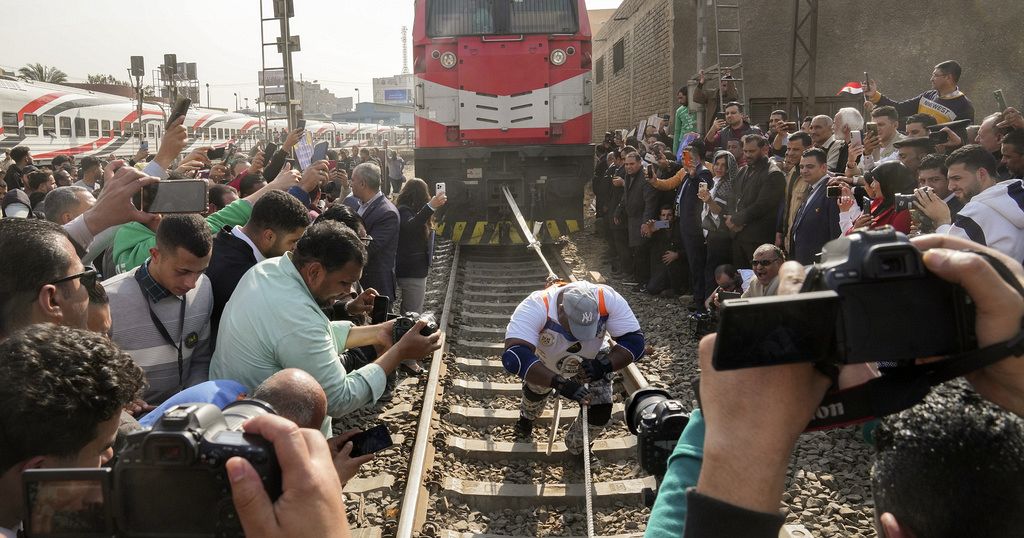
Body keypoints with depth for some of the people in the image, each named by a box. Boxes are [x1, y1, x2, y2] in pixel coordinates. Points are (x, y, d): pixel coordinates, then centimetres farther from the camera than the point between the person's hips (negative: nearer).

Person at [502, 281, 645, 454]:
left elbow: (634, 340, -32)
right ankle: (527, 417, 62)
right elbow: (514, 356, -53)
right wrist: (559, 383, -58)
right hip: (545, 362, 0)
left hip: (592, 360, 1)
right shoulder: (535, 307, -46)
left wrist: (604, 365, -48)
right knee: (536, 391, 23)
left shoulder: (608, 300, -39)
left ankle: (576, 450, 26)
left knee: (600, 411, -7)